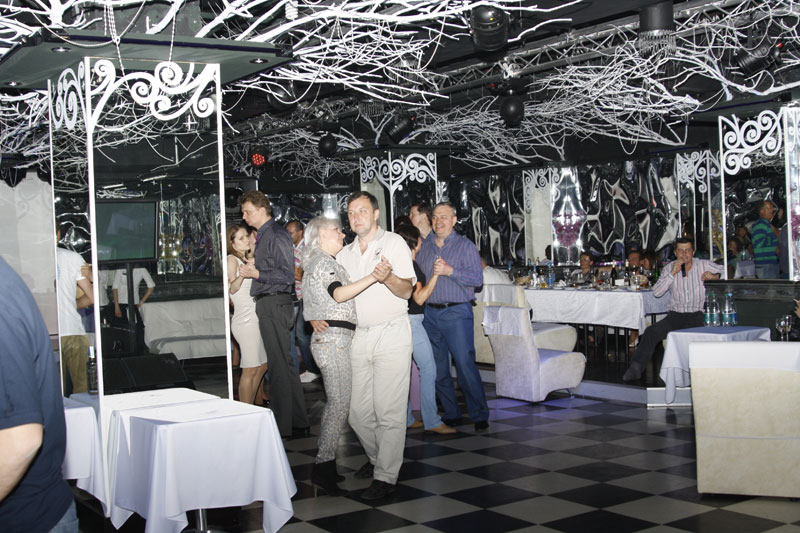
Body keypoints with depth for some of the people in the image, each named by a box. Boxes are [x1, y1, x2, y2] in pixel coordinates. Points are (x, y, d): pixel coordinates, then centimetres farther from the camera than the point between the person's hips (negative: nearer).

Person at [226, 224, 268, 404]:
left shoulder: (246, 259, 18)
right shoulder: (232, 259, -7)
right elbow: (232, 287, -23)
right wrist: (243, 274, -40)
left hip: (255, 319, 9)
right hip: (245, 320, -9)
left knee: (262, 366, 12)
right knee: (250, 370, -8)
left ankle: (250, 407, 20)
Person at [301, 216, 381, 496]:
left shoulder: (319, 262, 24)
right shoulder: (324, 261, -8)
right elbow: (338, 294, -24)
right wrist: (372, 277, -32)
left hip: (328, 338, 11)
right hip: (333, 338, -11)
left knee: (335, 402, 12)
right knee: (340, 403, -11)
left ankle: (324, 464, 15)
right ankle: (324, 465, -10)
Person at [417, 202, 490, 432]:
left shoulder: (465, 246, 0)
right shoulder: (425, 247, 14)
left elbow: (478, 278, -9)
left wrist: (450, 271, -17)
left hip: (457, 312, -5)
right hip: (430, 313, 5)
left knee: (465, 365, -9)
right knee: (438, 368, 6)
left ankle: (479, 415, 2)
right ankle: (451, 414, 17)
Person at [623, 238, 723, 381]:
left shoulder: (704, 265, 6)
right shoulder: (669, 268, 9)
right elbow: (656, 293, -3)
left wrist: (714, 276, -11)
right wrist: (672, 273, -10)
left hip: (697, 316, -2)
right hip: (675, 315, 2)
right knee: (651, 332, -21)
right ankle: (636, 368, -17)